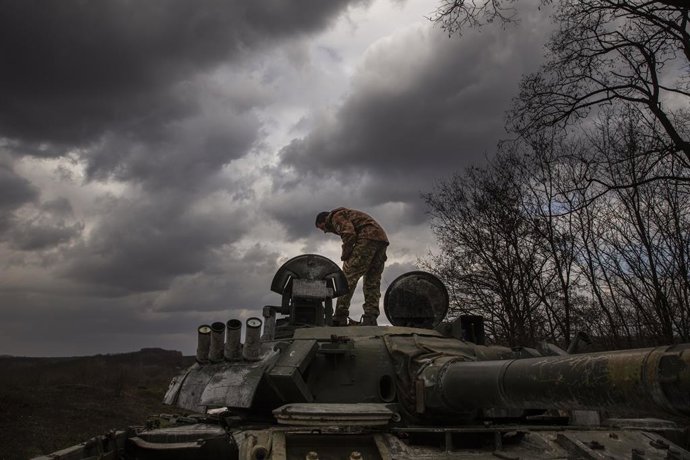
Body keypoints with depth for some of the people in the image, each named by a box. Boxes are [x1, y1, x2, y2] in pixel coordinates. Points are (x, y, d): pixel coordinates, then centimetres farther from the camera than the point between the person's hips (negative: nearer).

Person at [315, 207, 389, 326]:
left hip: (368, 237, -10)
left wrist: (344, 256, -4)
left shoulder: (336, 216, 7)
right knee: (372, 281, 7)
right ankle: (370, 319, 0)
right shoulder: (348, 215, 35)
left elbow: (349, 234, -12)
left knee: (348, 277, -9)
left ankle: (340, 317, -13)